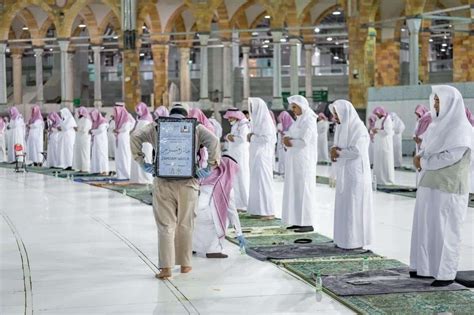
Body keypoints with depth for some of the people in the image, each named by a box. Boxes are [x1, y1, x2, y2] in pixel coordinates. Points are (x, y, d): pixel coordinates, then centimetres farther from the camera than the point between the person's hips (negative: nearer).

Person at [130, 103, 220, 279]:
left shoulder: (156, 127, 10)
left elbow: (135, 138, 2)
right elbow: (213, 141, -6)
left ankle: (166, 267, -3)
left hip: (163, 183, 0)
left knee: (165, 225, 3)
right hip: (187, 183, 0)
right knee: (185, 225, 13)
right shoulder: (195, 128, 7)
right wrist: (211, 166, -4)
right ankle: (185, 264, 21)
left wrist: (142, 162, 2)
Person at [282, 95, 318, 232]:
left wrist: (289, 141, -6)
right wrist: (287, 139, -7)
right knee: (295, 189, 9)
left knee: (303, 189, -7)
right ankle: (298, 220, 13)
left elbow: (304, 141, -21)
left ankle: (307, 223, -5)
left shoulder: (308, 121, -13)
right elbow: (290, 136, 15)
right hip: (295, 160, 9)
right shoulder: (299, 120, 15)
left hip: (304, 160, -9)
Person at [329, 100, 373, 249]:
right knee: (343, 206, 9)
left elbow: (356, 151, -21)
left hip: (355, 173, -8)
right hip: (343, 172, 8)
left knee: (354, 206, -4)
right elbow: (338, 147, 16)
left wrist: (338, 152, -10)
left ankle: (356, 240, 2)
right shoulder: (341, 127, 12)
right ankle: (344, 239, 15)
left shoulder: (358, 128, -13)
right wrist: (335, 150, -7)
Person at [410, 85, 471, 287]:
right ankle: (428, 266, 19)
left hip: (448, 188, -8)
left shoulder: (462, 129, -12)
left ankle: (446, 273, 6)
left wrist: (423, 161, -9)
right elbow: (425, 150, 17)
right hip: (429, 185, 8)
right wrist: (419, 157, -6)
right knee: (426, 227, 10)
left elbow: (449, 157, -20)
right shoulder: (438, 125, 13)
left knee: (445, 230, -2)